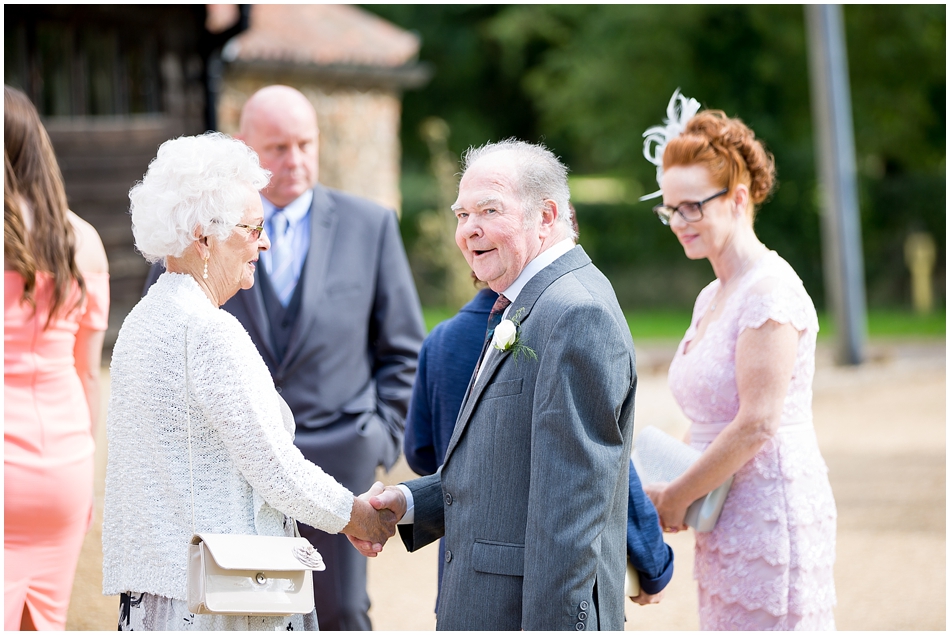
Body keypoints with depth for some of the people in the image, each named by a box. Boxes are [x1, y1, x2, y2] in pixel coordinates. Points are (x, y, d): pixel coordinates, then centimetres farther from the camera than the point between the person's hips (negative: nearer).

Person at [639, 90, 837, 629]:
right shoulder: (712, 298, 15)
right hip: (726, 525, 9)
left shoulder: (770, 293, -13)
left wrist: (676, 497, -10)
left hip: (773, 518, -9)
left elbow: (757, 424, -18)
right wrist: (669, 493, 5)